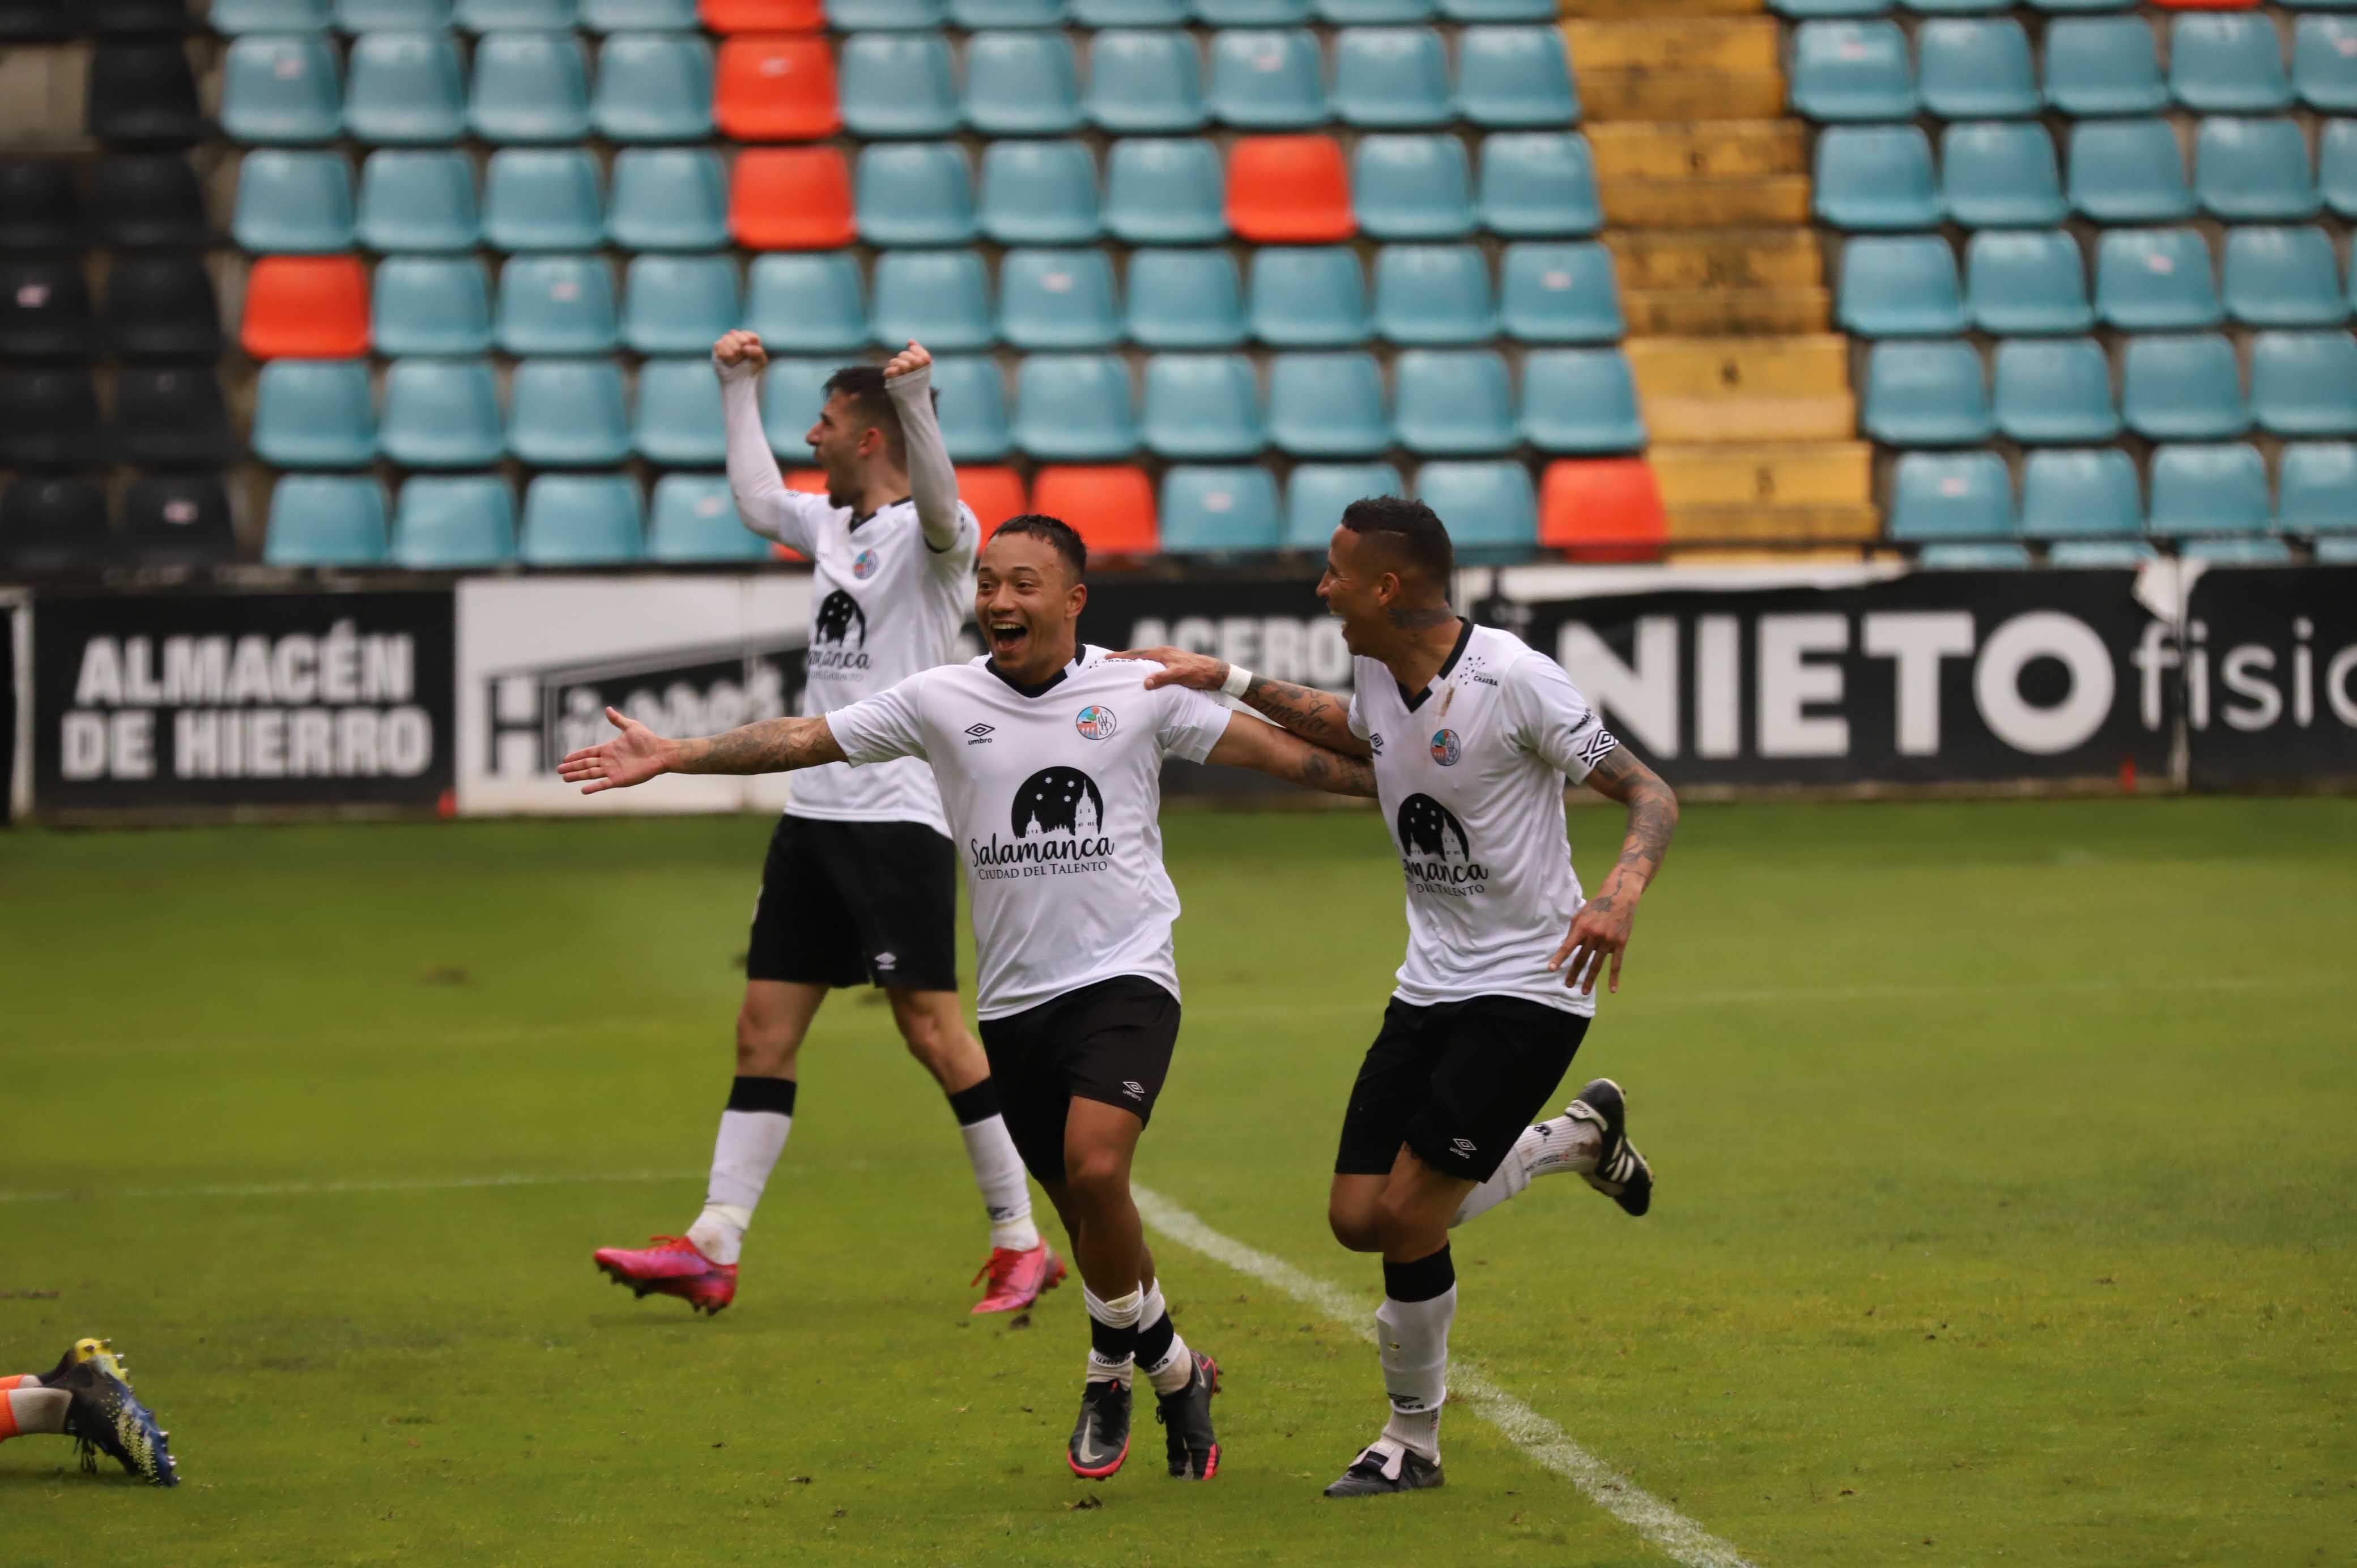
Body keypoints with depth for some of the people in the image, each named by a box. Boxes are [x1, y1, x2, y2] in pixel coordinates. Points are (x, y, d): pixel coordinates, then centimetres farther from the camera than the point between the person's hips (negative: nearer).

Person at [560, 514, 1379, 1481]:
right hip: (1014, 1001, 3)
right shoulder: (943, 701, 4)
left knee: (1095, 1172, -24)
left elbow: (1276, 751, 5)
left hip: (1124, 979, -3)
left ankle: (1114, 1367, -3)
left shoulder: (1141, 692, 0)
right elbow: (803, 740, 5)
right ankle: (1172, 1373, 30)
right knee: (1091, 1221, 8)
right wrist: (674, 757, -1)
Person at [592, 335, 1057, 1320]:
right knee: (764, 1029, 5)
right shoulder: (831, 525, 16)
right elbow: (756, 499, 34)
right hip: (814, 813, 8)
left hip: (900, 817, -8)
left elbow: (939, 510, -33)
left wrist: (916, 399, -45)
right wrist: (738, 393, 35)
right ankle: (713, 1248, 4)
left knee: (932, 1026, -9)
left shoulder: (929, 535, -9)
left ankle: (1022, 1241, 0)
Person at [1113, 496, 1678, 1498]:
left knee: (1407, 1217, -14)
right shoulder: (1379, 673, 4)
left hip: (1528, 986, -8)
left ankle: (1413, 1438, 11)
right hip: (1431, 983, 8)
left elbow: (1651, 795, -18)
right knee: (1358, 1218, 2)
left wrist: (1619, 897, -38)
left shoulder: (1512, 680, -20)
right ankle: (1578, 1138, 23)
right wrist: (1226, 681, 26)